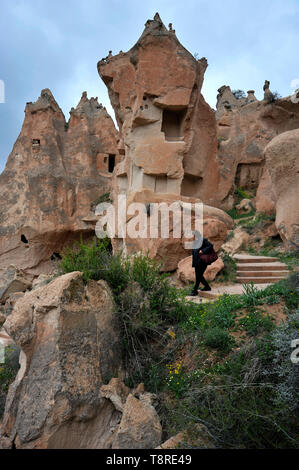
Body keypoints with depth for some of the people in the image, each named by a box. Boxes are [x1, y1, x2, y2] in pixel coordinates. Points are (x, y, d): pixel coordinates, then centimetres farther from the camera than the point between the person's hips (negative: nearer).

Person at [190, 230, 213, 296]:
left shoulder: (204, 240, -8)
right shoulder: (195, 242, 15)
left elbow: (211, 246, -16)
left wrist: (203, 251, -22)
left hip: (202, 262, -8)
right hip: (196, 262, 8)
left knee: (198, 276, -7)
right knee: (199, 275, 12)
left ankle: (195, 290, -4)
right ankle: (207, 287, 28)